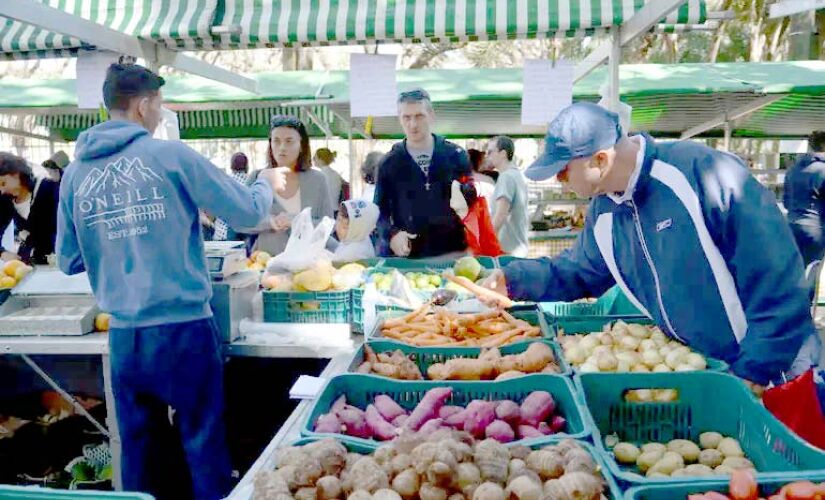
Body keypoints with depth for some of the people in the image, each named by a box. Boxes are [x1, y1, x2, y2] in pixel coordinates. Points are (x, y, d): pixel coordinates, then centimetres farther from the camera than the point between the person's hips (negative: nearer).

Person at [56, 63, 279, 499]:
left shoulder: (76, 171, 3)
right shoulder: (170, 155, -9)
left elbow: (69, 262, 9)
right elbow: (247, 212, -4)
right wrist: (266, 184, 17)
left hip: (123, 336, 4)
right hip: (184, 329, -4)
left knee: (138, 450, 17)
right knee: (204, 445, 10)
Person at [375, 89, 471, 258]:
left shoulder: (456, 156, 3)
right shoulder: (388, 163, 3)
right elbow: (380, 210, 4)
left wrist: (470, 247, -5)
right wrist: (392, 234, -17)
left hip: (452, 254, 0)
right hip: (406, 256, 0)